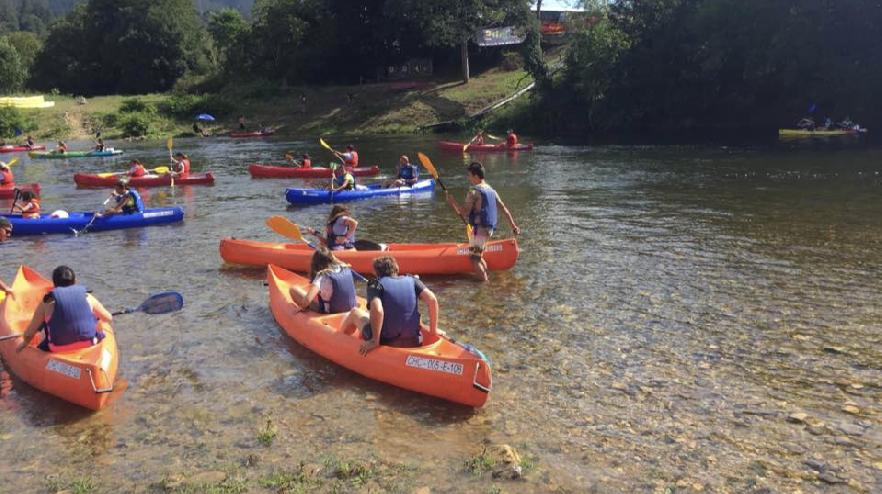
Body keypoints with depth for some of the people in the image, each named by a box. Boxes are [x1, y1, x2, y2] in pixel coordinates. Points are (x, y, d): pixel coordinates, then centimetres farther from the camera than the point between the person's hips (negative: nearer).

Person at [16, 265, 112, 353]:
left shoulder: (47, 303, -4)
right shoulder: (88, 298, -1)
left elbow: (28, 334, 1)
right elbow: (109, 318, 11)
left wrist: (24, 344, 24)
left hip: (59, 350, 0)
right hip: (89, 344, 0)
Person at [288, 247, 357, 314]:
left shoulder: (322, 276, -21)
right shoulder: (345, 269, -6)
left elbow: (307, 299, -30)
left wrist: (300, 308, -11)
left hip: (329, 311, -6)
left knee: (294, 289, 2)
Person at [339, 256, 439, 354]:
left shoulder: (375, 285, -6)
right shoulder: (412, 280, 5)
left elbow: (377, 310, -24)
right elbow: (432, 299, -7)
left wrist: (374, 341, -19)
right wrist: (433, 330, 2)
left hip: (385, 343, -4)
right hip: (414, 343, 4)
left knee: (355, 312, 24)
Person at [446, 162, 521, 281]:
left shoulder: (474, 192, -14)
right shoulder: (491, 190, 12)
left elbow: (464, 213, -18)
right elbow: (504, 209, 14)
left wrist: (452, 201, -7)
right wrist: (513, 226, 19)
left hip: (480, 229, -9)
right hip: (489, 229, 9)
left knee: (474, 259, -3)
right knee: (478, 256, 22)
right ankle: (488, 278, 26)